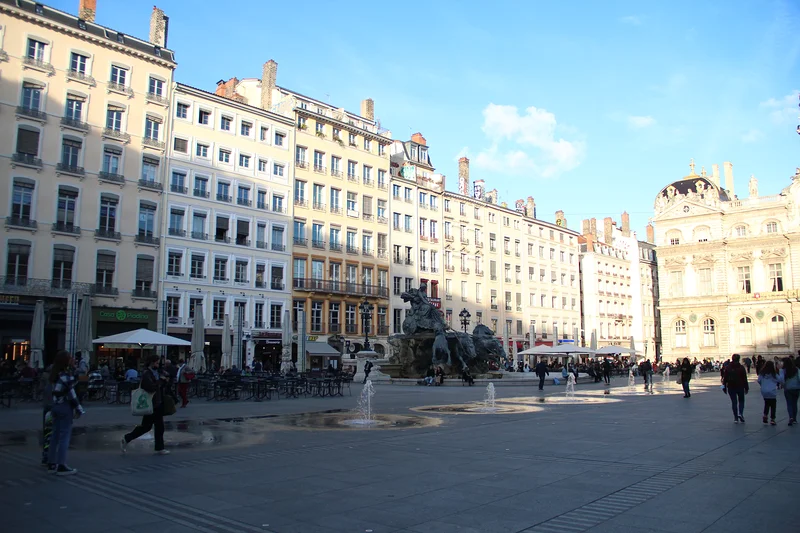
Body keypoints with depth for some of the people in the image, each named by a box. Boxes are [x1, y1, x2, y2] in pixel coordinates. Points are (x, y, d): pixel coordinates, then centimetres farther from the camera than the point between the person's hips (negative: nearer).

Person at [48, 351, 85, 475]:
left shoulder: (55, 375, 10)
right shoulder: (66, 376, -17)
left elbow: (57, 391, 10)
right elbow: (71, 394, -17)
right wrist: (79, 409, -9)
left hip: (55, 406, 9)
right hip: (65, 407, -9)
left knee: (55, 434, 13)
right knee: (65, 435, -4)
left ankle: (52, 463, 19)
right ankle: (61, 466, -3)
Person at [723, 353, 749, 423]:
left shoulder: (727, 367, -1)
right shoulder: (741, 367, -6)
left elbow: (725, 378, 1)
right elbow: (744, 379, -3)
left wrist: (724, 386, 8)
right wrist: (746, 388, 4)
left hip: (731, 387, 1)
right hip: (740, 387, -1)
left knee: (734, 402, 7)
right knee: (741, 400, 15)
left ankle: (736, 418, 5)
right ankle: (740, 413, -7)